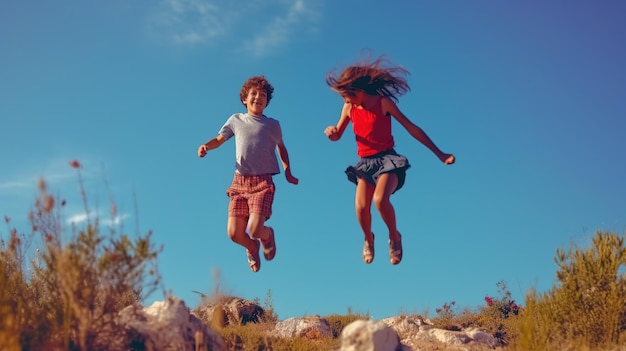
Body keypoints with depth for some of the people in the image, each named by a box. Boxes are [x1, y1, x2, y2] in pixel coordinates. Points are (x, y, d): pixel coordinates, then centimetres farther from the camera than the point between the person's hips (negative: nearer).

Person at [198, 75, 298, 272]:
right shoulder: (236, 120, 13)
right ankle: (252, 248, 30)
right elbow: (219, 139, 13)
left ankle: (267, 235, 19)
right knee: (234, 233, -7)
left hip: (263, 182, -2)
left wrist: (288, 172, 19)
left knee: (255, 230, -20)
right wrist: (205, 146, -9)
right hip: (240, 181, 2)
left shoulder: (273, 125, 10)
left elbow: (281, 148, 24)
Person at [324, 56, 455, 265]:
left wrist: (439, 154, -8)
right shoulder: (349, 108, 3)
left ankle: (394, 237, 0)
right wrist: (331, 132, -12)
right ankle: (368, 239, 20)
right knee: (361, 207, -15)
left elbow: (411, 128, -7)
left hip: (387, 159, -4)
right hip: (365, 162, 4)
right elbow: (337, 135, 16)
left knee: (380, 199, -30)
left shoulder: (383, 102, -9)